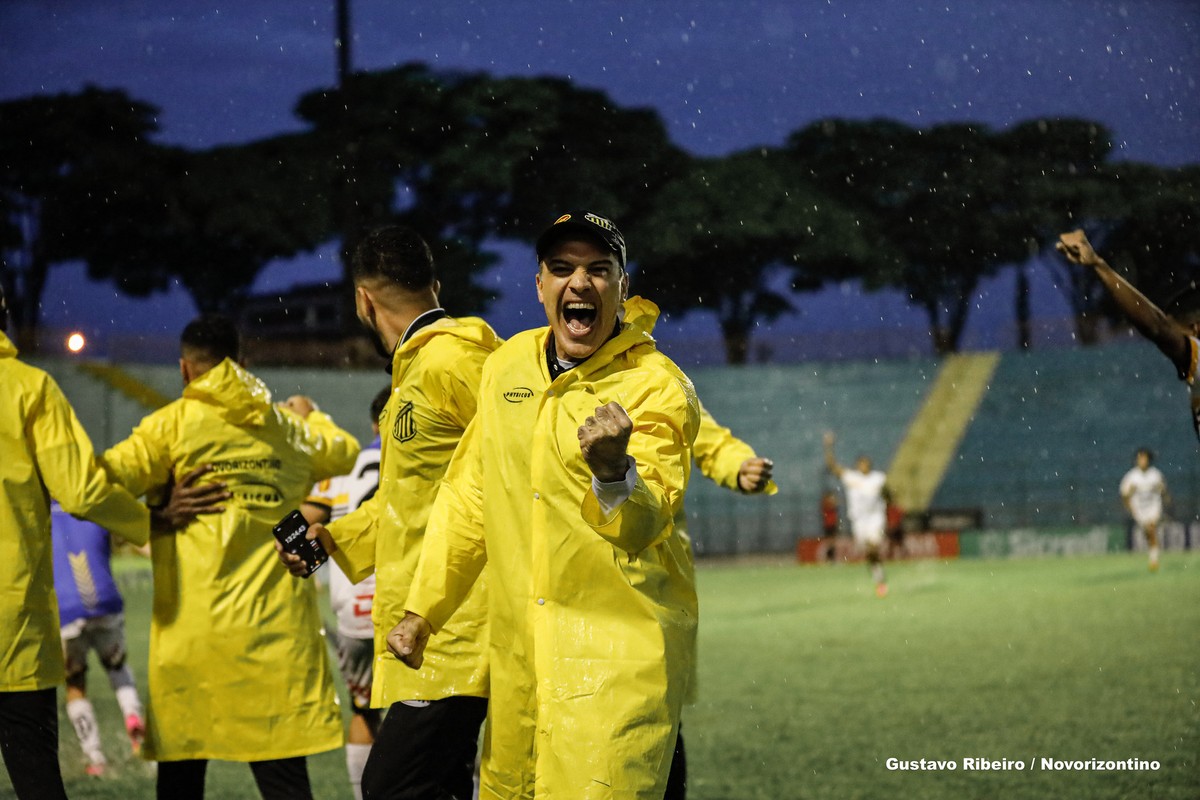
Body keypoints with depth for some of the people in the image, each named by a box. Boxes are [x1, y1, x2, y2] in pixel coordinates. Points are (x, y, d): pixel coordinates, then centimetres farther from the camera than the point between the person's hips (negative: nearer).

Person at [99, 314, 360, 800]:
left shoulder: (173, 423, -1)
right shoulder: (285, 429, 12)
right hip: (276, 627, 3)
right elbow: (344, 451, 34)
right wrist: (310, 418, 52)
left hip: (194, 626, -2)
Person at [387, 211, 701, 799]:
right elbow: (468, 496, 16)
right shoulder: (507, 364, 9)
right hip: (518, 645, 6)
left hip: (621, 643, -6)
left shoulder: (658, 386, -9)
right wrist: (421, 611, 15)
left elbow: (643, 527, -18)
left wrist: (612, 469, -39)